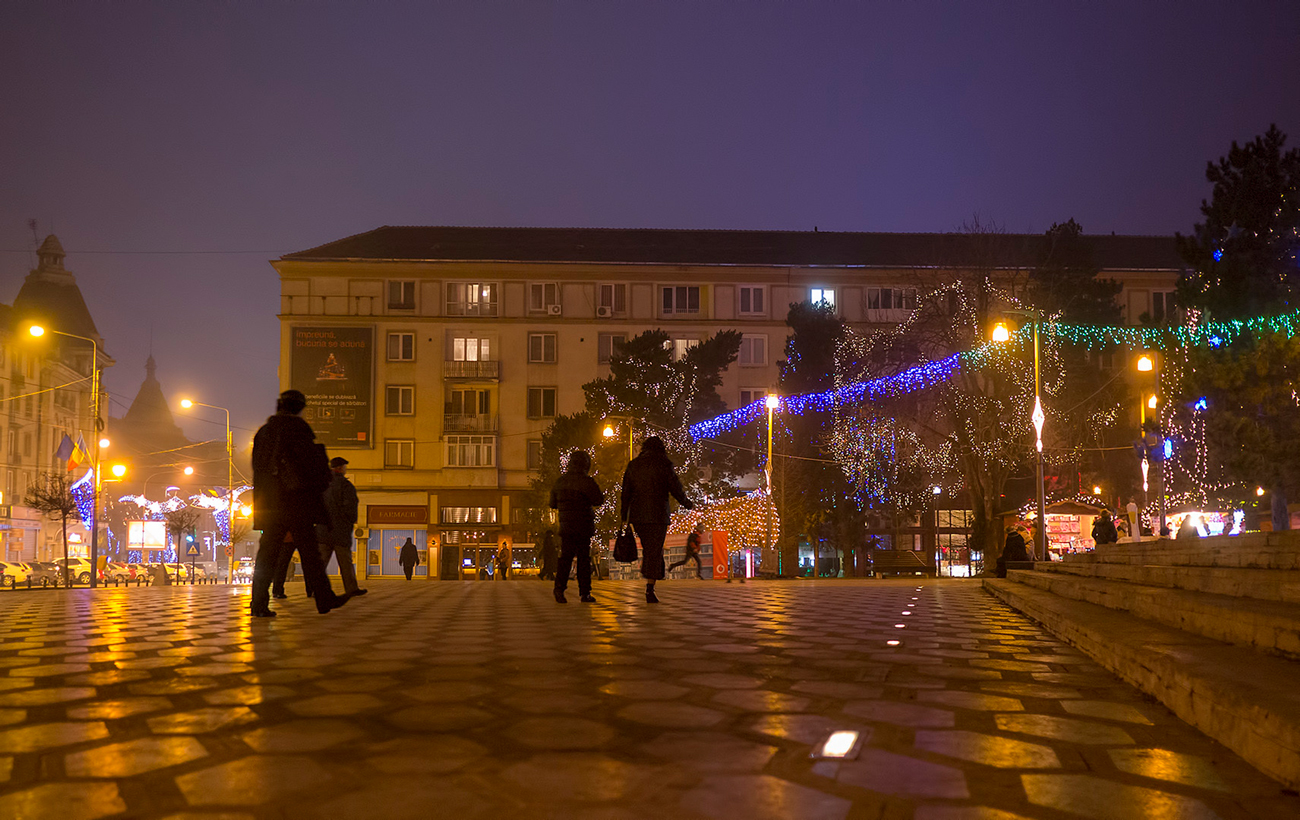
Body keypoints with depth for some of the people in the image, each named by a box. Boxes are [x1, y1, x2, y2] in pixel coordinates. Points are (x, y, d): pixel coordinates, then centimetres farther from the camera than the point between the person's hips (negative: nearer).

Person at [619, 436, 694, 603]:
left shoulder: (632, 465, 9)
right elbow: (676, 490, -3)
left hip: (637, 516, 4)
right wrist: (689, 505, 14)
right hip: (658, 515, -4)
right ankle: (650, 590, -8)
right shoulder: (664, 465, -3)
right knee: (655, 552, -2)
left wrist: (623, 517, 14)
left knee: (649, 549, 22)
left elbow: (625, 494, 9)